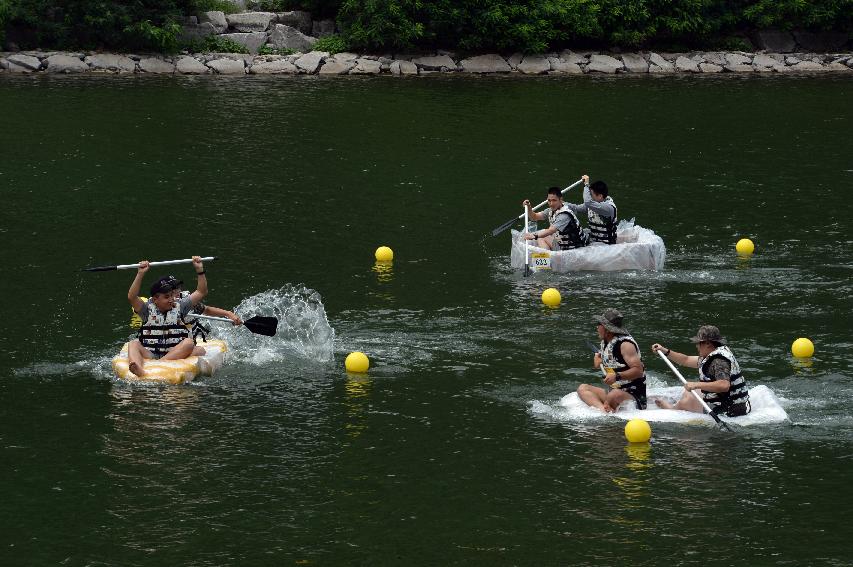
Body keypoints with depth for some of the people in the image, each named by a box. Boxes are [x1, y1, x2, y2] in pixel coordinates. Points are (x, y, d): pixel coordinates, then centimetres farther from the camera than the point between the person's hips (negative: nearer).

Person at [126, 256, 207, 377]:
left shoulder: (179, 307, 14)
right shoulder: (148, 310, 8)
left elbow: (201, 292, 12)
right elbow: (131, 297, -9)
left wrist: (200, 270, 1)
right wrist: (140, 274, -17)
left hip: (175, 354, 1)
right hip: (149, 355, -1)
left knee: (189, 342, -27)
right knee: (133, 344, -26)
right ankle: (138, 369, -60)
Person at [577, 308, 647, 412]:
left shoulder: (625, 344, -14)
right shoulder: (605, 343, 13)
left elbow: (638, 370, -22)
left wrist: (617, 376, -32)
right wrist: (598, 360, 8)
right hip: (612, 391, 9)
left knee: (615, 395, -41)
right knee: (582, 388, -7)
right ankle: (603, 409, -34)